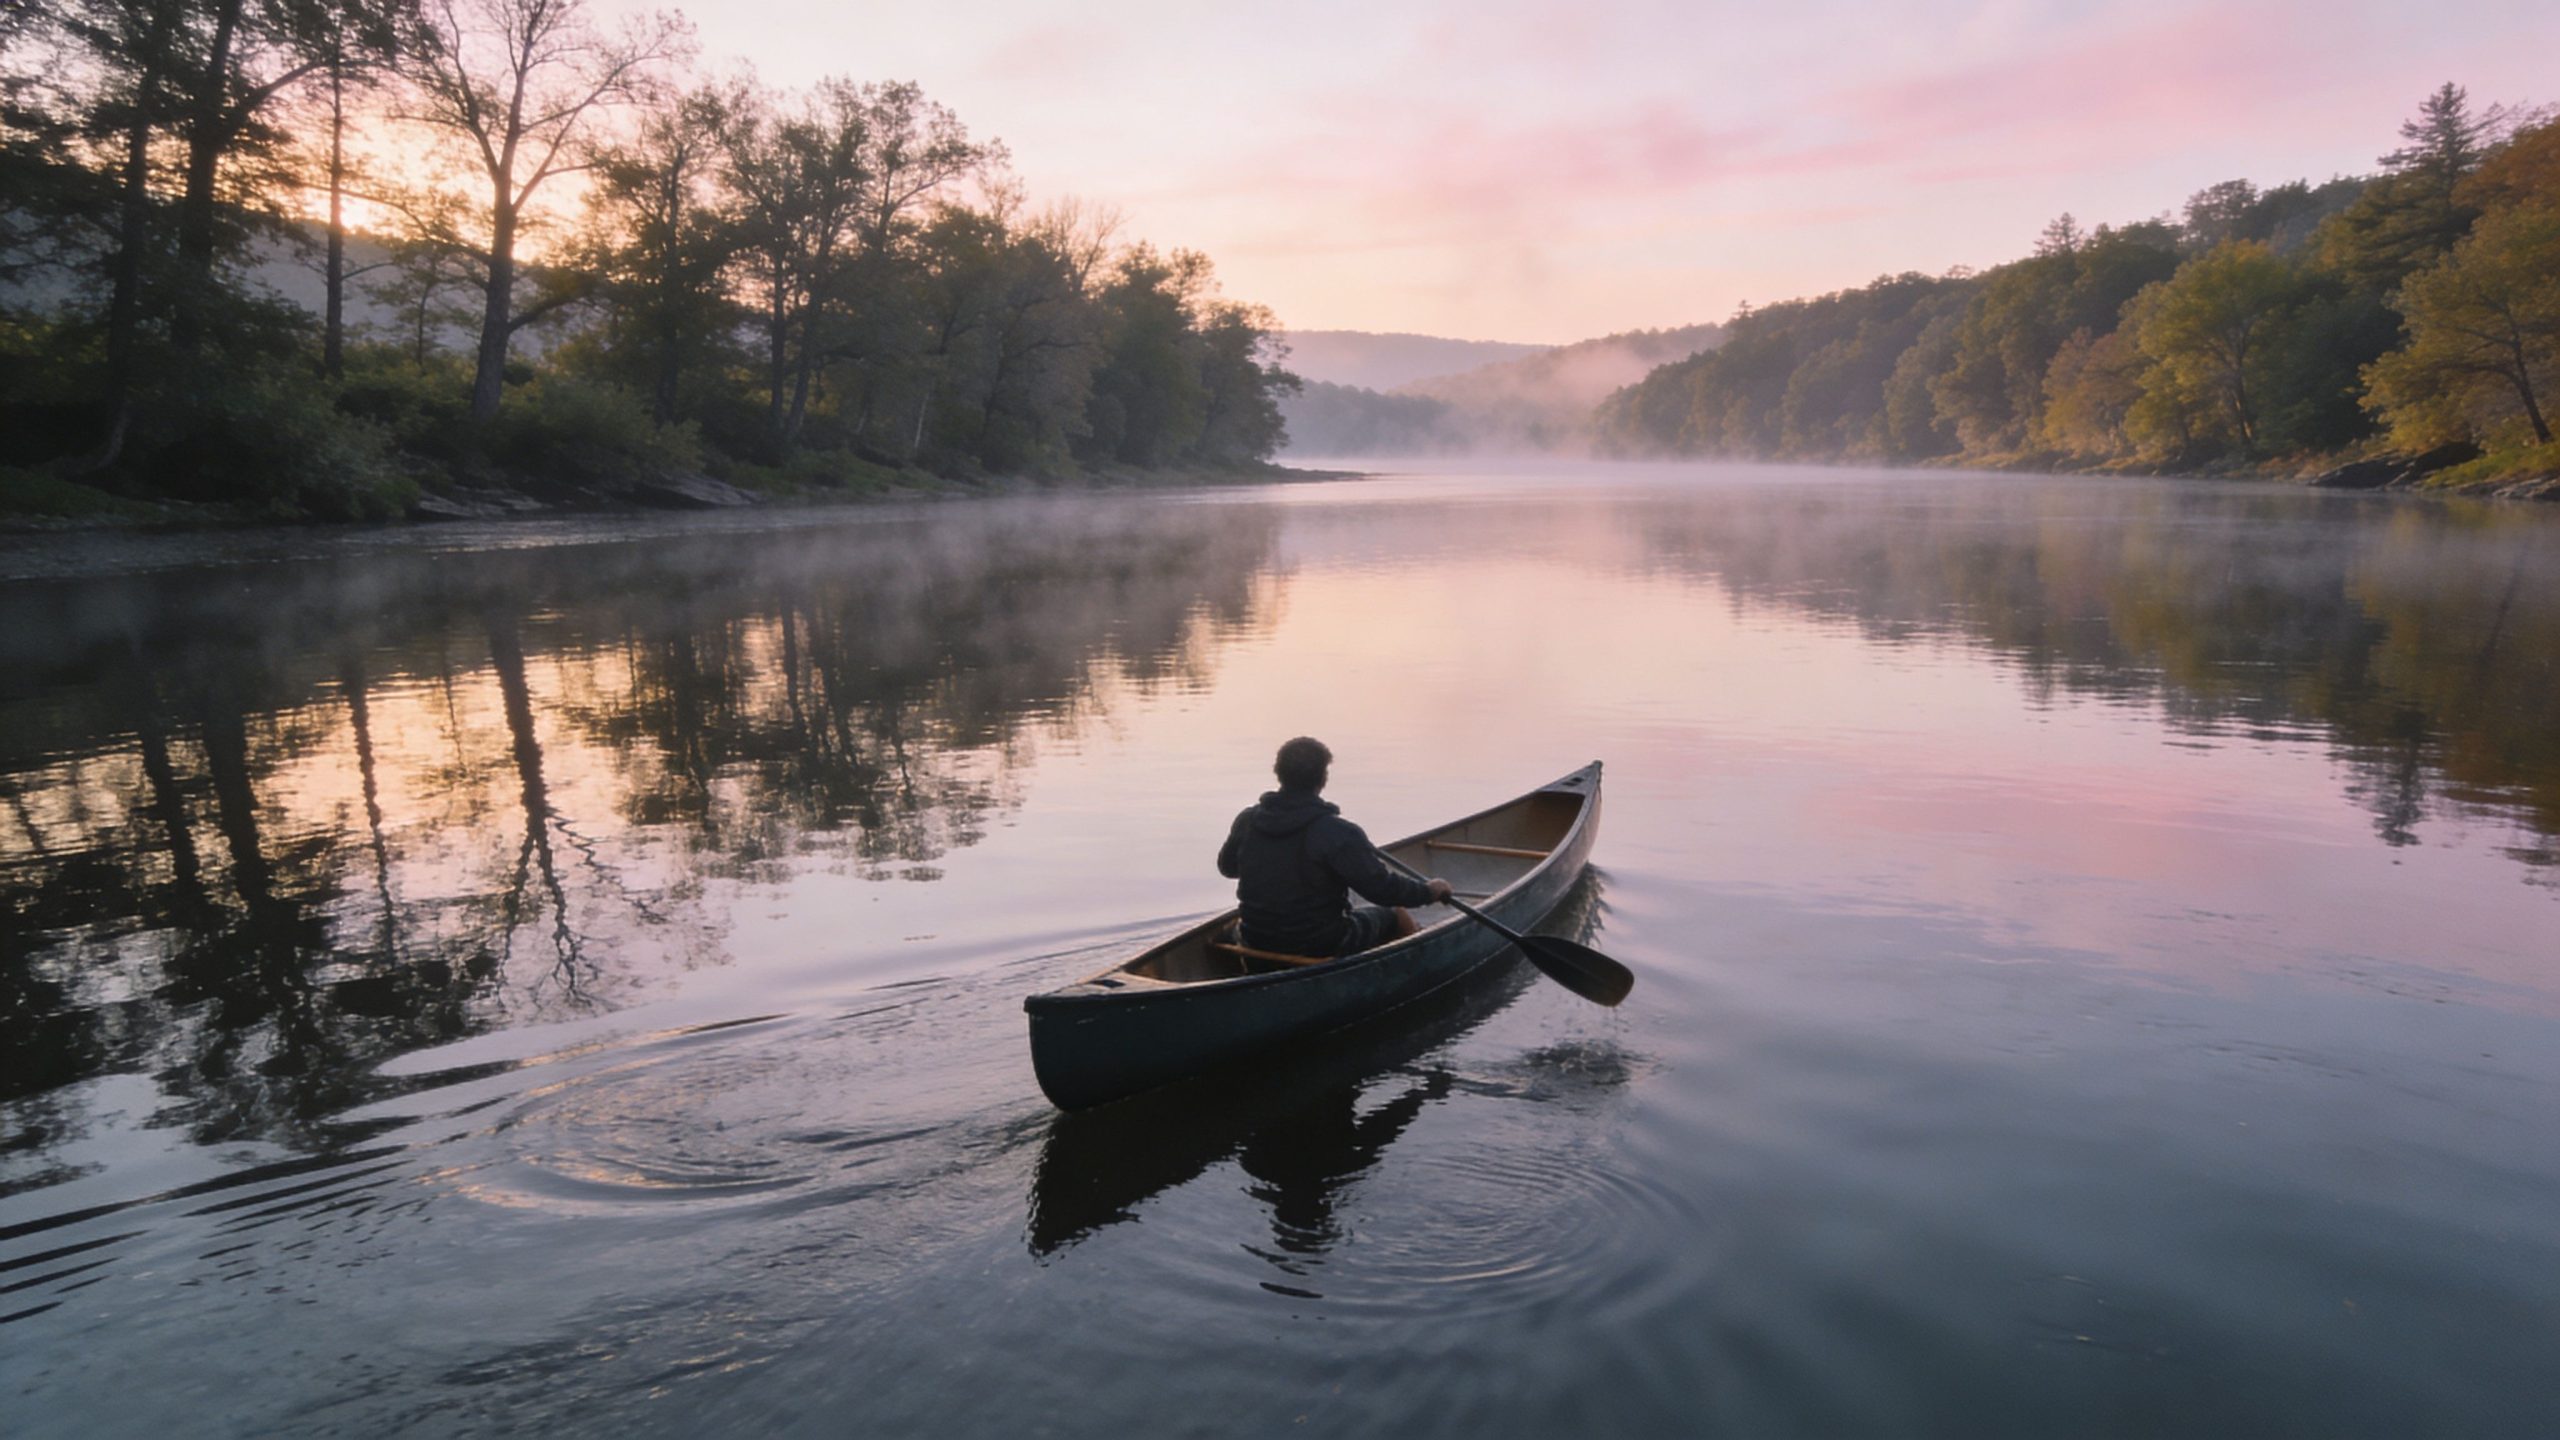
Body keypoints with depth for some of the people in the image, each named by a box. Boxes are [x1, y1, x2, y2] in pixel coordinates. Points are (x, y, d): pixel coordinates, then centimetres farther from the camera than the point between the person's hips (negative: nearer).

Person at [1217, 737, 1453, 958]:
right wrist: (1428, 891, -5)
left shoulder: (1246, 821, -6)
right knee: (1399, 917, 18)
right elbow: (1381, 887, -22)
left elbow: (1226, 867, 12)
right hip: (1322, 948, -6)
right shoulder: (1338, 832, -23)